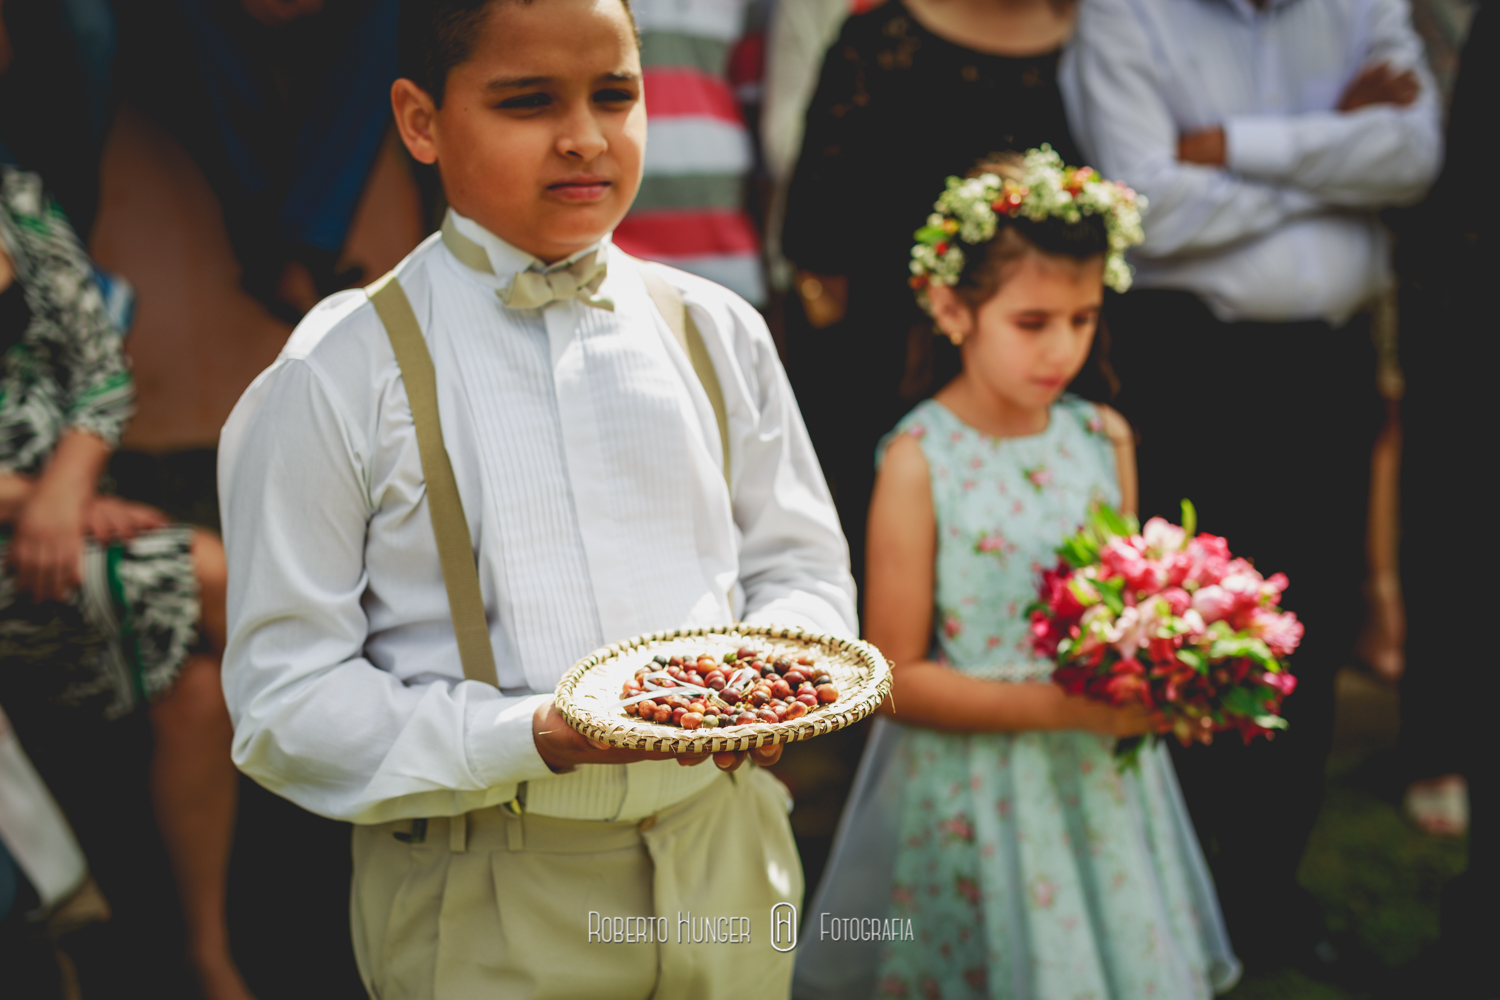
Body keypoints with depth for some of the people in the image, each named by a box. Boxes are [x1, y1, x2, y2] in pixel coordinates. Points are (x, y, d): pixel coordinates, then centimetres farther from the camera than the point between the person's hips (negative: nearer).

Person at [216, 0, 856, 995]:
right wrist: (535, 737, -23)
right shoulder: (342, 374, -9)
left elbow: (803, 565, 11)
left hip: (722, 857, 4)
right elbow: (285, 699, -10)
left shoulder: (718, 332, 4)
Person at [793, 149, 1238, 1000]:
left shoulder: (1106, 439, 1)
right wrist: (1065, 707, -21)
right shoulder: (920, 461, -14)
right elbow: (897, 679, -14)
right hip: (976, 799, -4)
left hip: (1103, 786, 4)